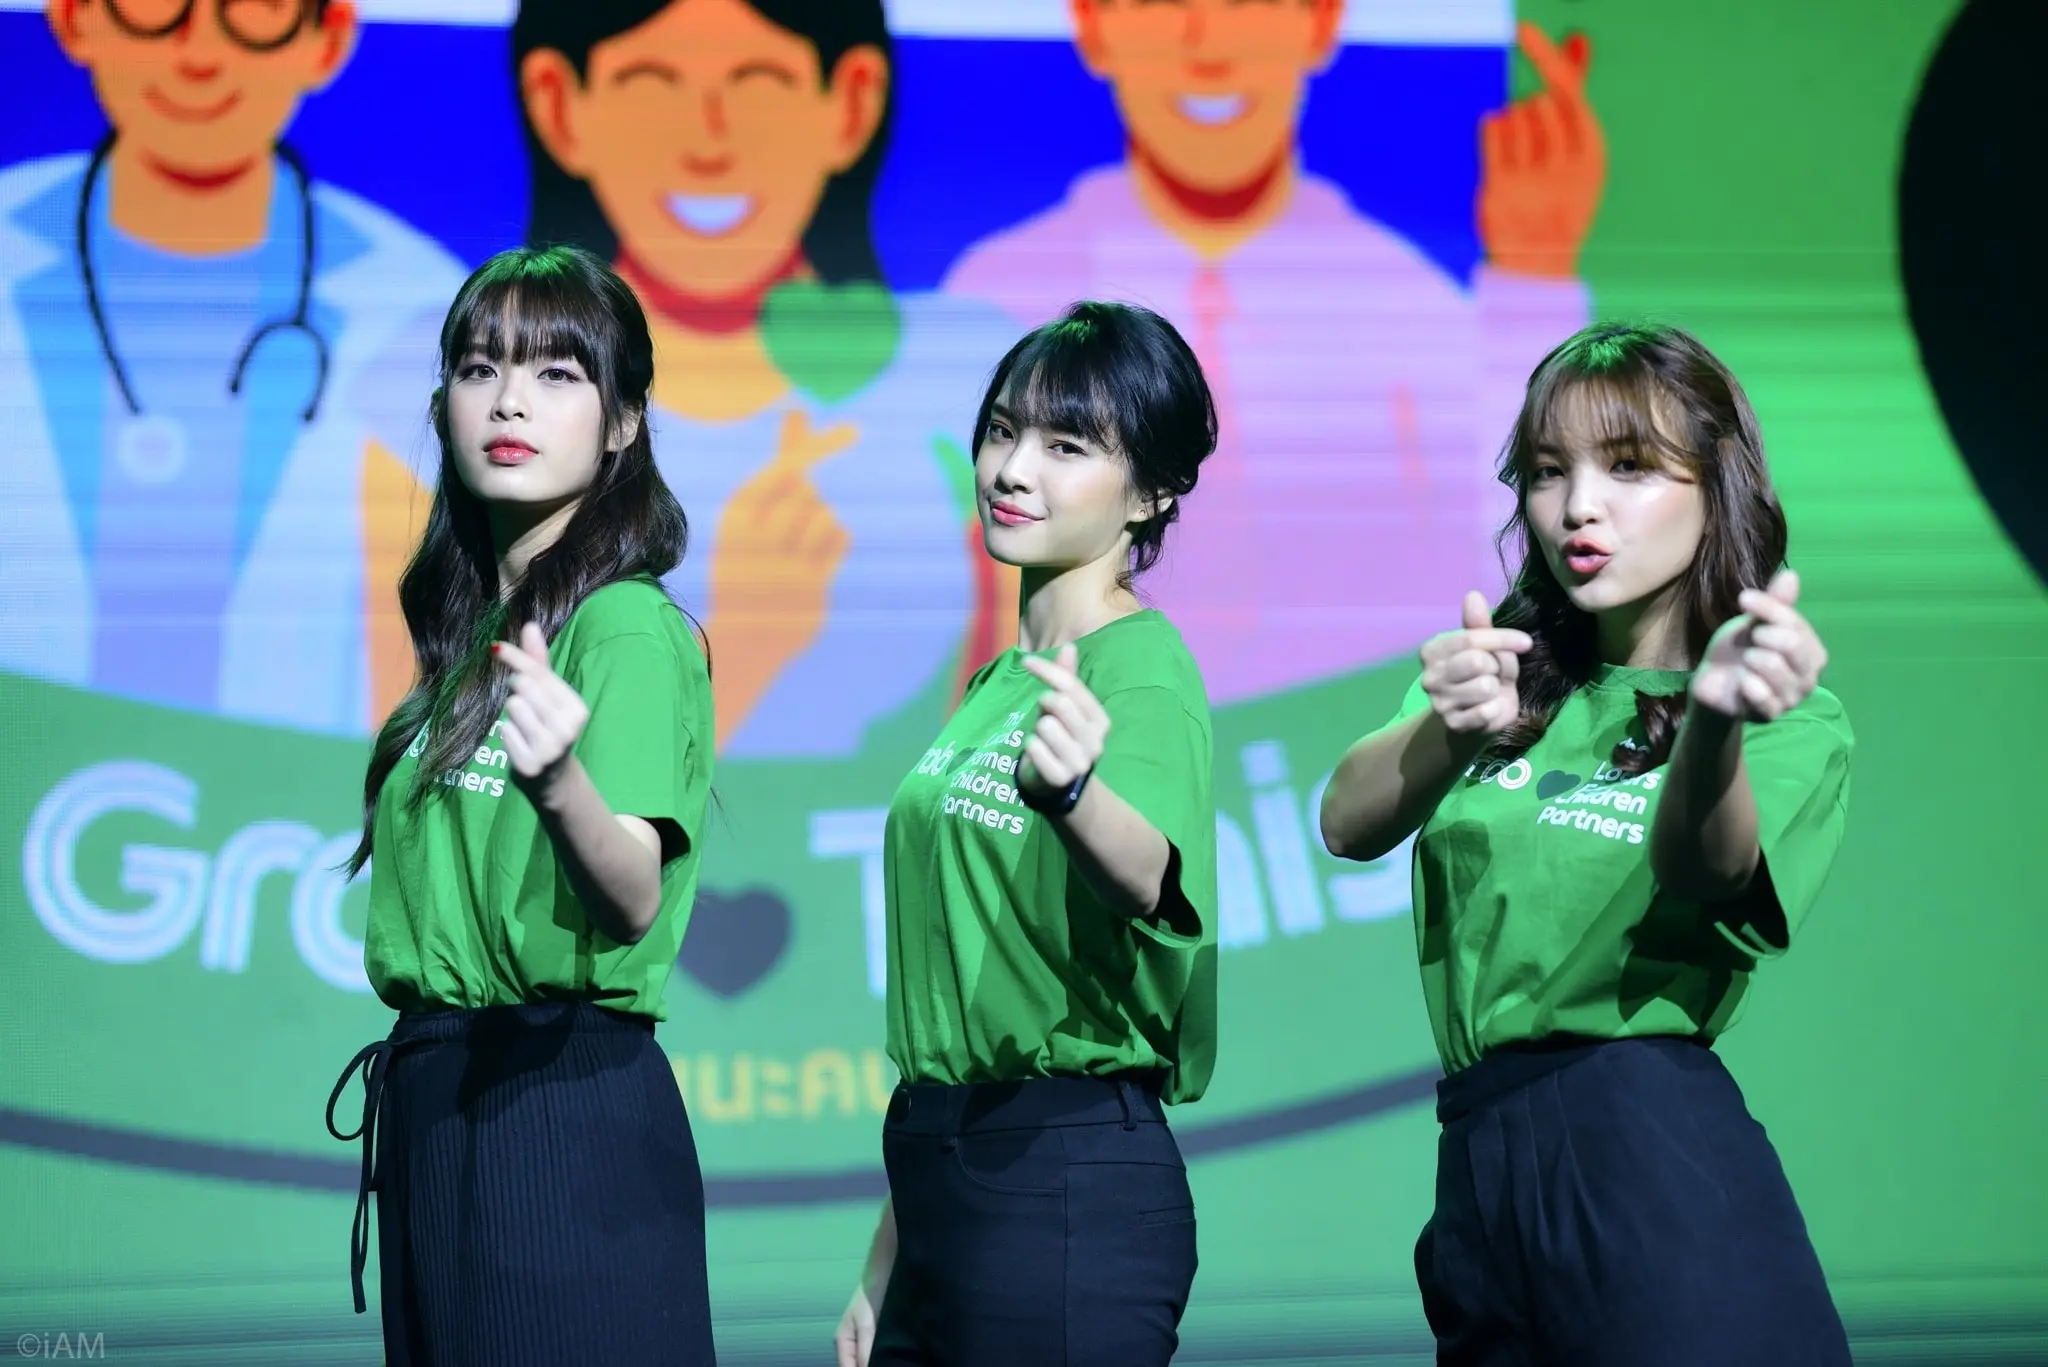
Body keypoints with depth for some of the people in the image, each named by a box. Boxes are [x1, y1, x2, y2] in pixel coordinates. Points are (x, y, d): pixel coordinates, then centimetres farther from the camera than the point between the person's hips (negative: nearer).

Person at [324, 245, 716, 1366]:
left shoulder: (630, 627, -11)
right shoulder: (472, 634, 13)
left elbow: (635, 901, -25)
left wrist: (560, 781, -43)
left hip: (566, 1099, -8)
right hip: (430, 1103, 8)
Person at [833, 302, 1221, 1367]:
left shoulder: (1139, 664, -10)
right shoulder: (994, 687, 15)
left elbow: (1157, 888, -30)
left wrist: (1072, 789, -51)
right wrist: (883, 1265, 18)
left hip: (1070, 1178, -8)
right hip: (940, 1158, 8)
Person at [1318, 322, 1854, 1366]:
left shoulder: (1797, 723, -1)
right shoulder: (1505, 669, 13)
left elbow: (1698, 870, -22)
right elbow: (1347, 825, -6)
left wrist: (1715, 719, -44)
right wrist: (1448, 736, -29)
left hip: (1652, 1152, -4)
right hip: (1479, 1162, 4)